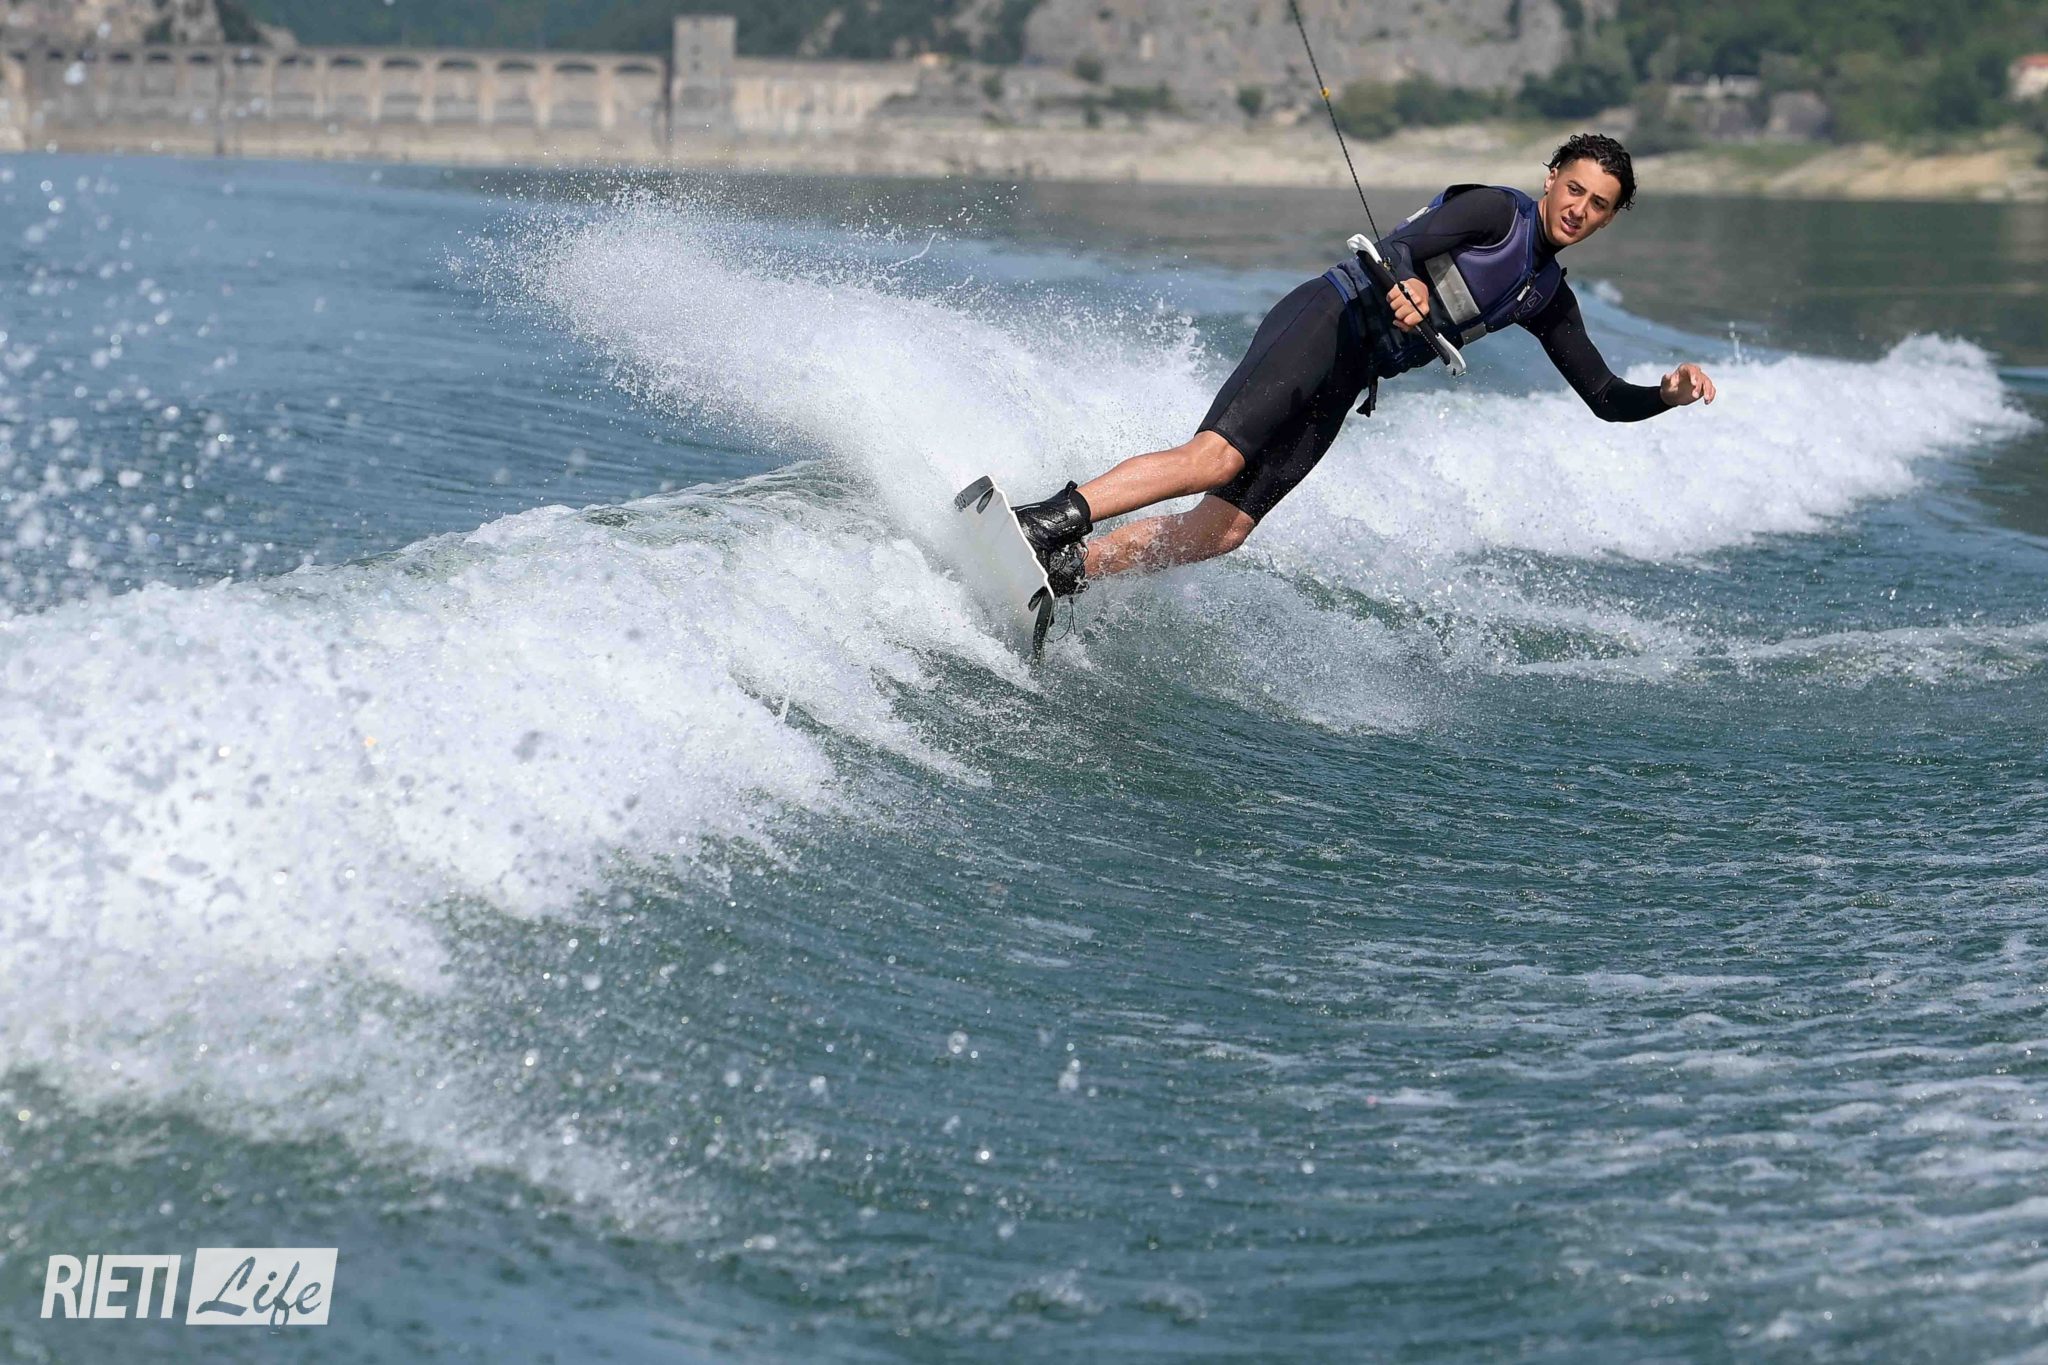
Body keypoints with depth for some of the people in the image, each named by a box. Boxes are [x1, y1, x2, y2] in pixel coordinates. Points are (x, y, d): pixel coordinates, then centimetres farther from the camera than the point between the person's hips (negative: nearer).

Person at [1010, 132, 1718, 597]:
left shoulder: (1549, 298, 21)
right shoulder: (1497, 209, -1)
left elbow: (1606, 398, 22)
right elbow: (1402, 245, -14)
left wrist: (1668, 394, 2)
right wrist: (1404, 283, -37)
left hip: (1344, 383, 7)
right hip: (1326, 320, -7)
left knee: (1223, 529, -6)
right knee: (1219, 455, -29)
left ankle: (1064, 569, -7)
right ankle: (1046, 522, -33)